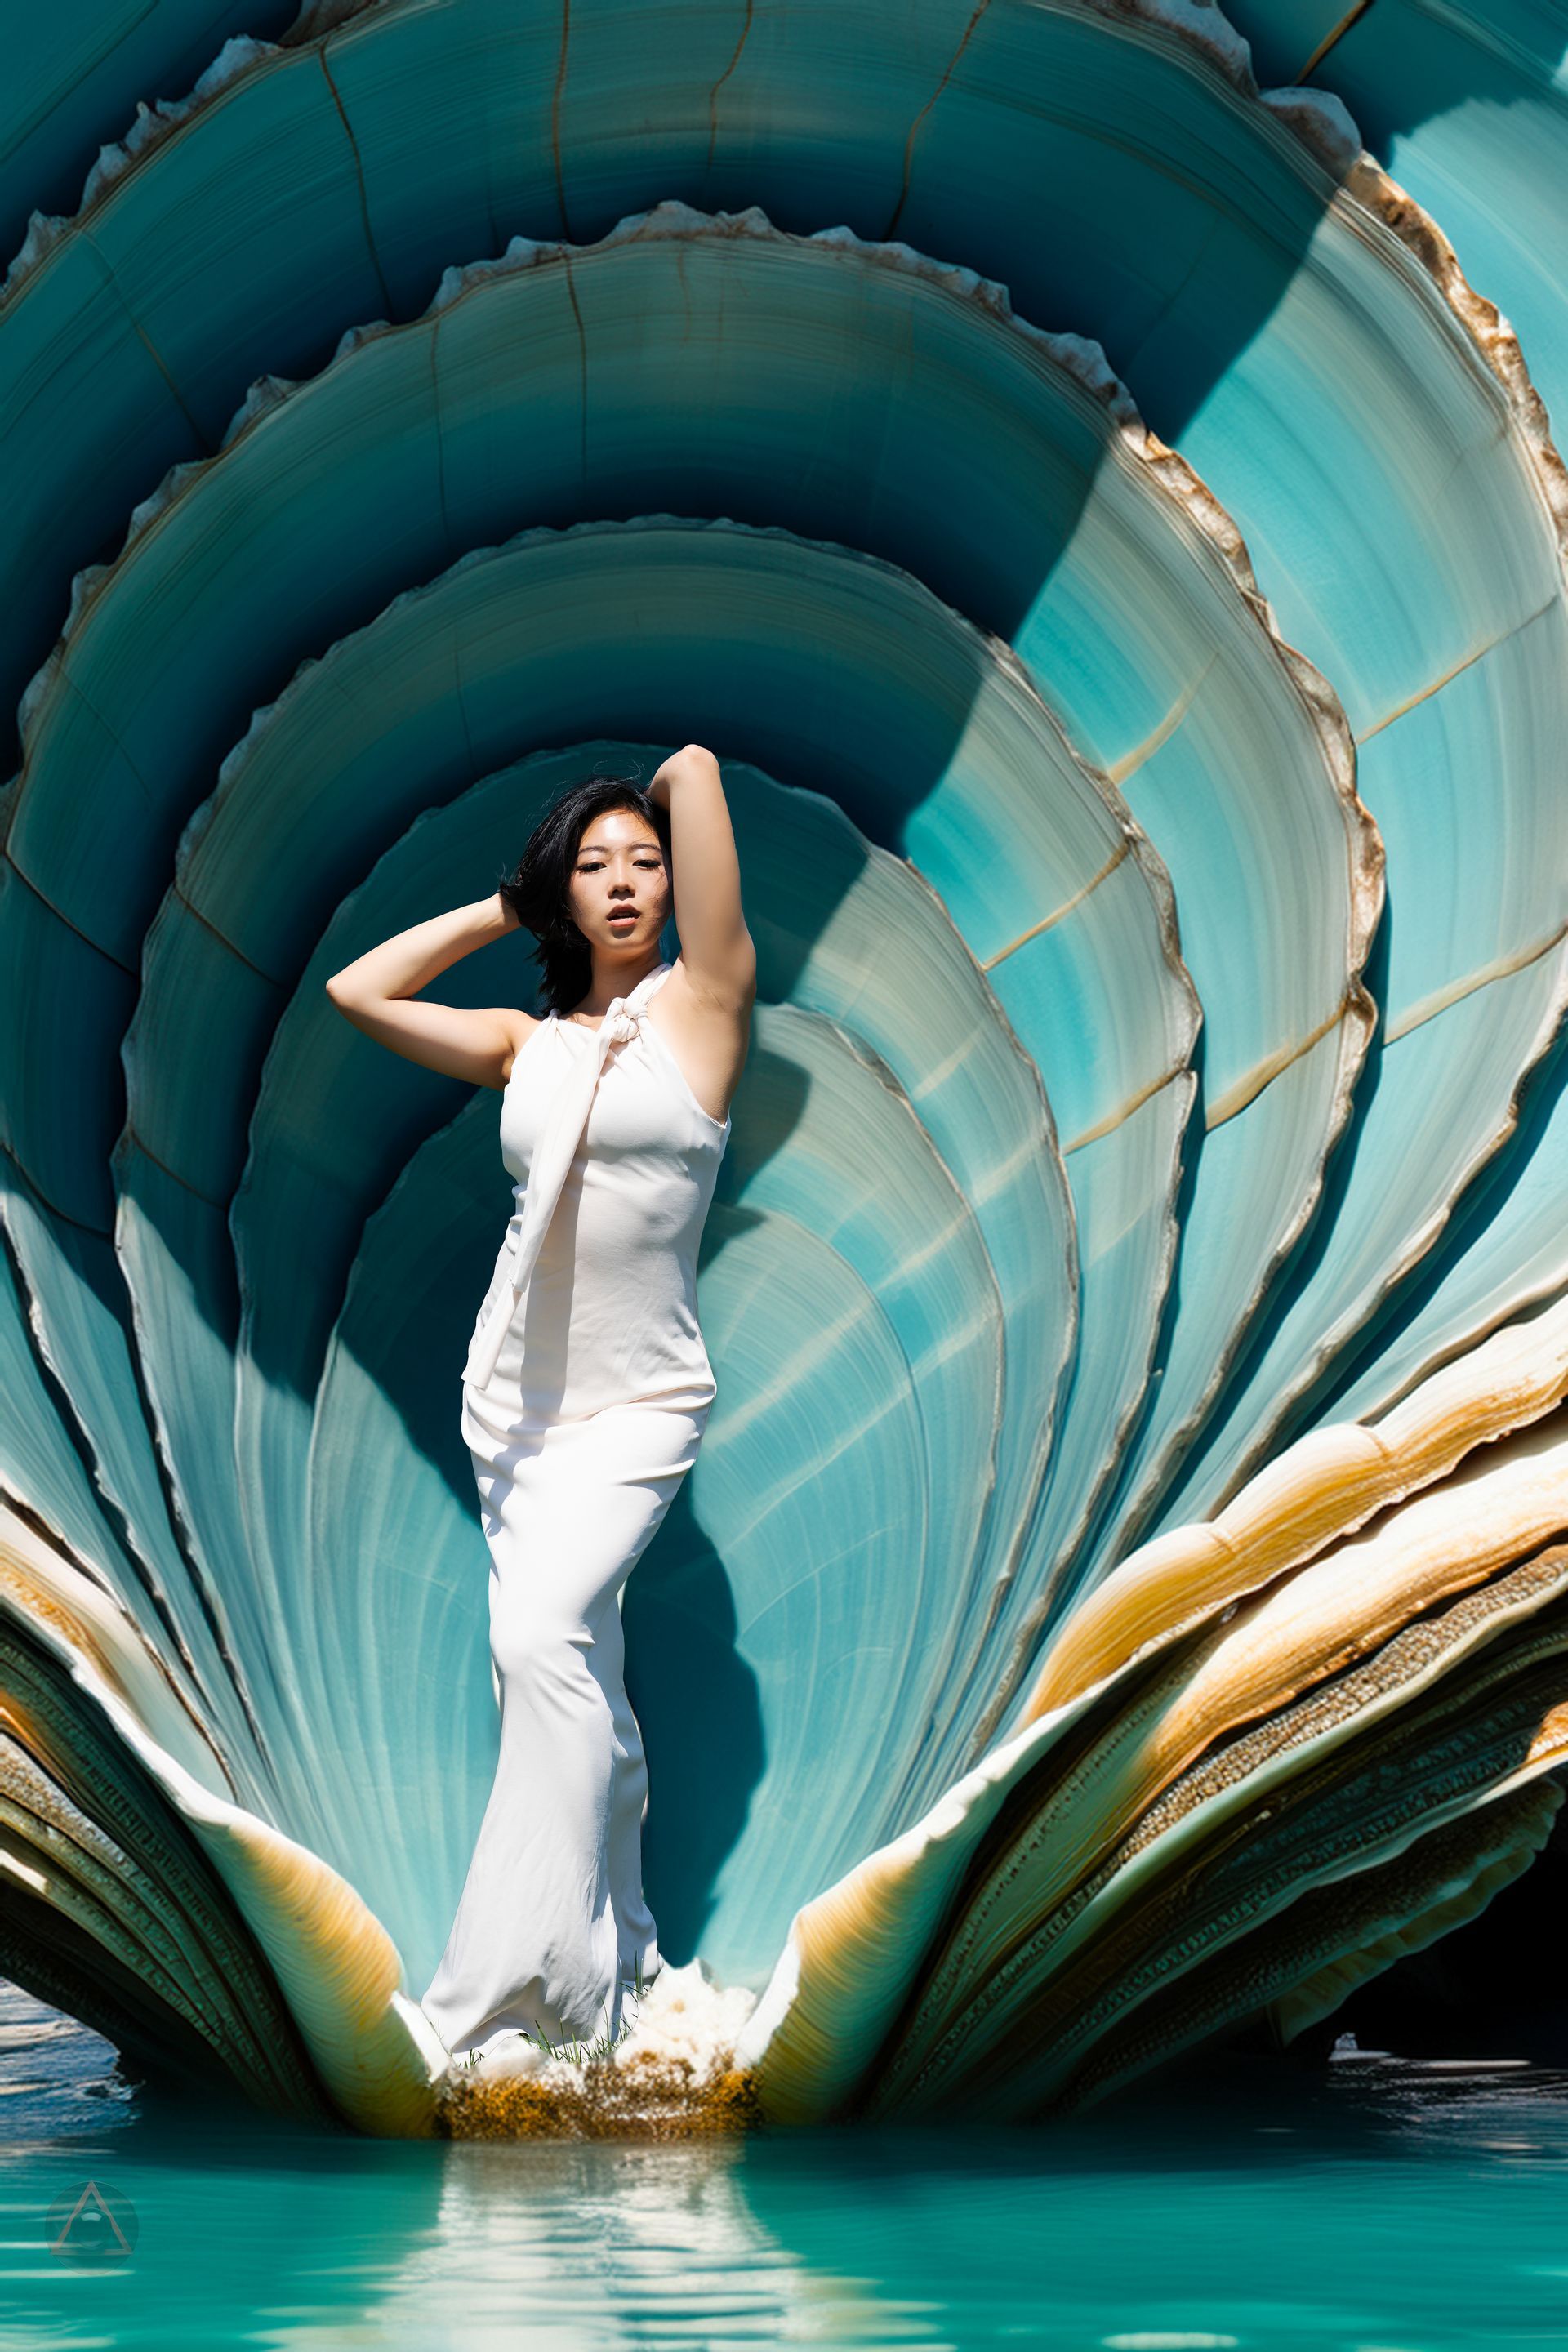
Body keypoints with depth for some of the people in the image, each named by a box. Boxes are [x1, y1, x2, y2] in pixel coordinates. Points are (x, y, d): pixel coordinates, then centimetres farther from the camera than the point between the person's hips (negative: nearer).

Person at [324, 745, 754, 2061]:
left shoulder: (703, 1002, -3)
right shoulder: (531, 1043, 11)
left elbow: (697, 766, -8)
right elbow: (358, 991, 15)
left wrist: (666, 795, 14)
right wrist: (506, 909, 15)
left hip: (638, 1404, -5)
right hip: (516, 1393, 6)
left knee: (545, 1633, -24)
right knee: (578, 1670, 9)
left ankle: (529, 1985, -20)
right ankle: (619, 1944, 23)